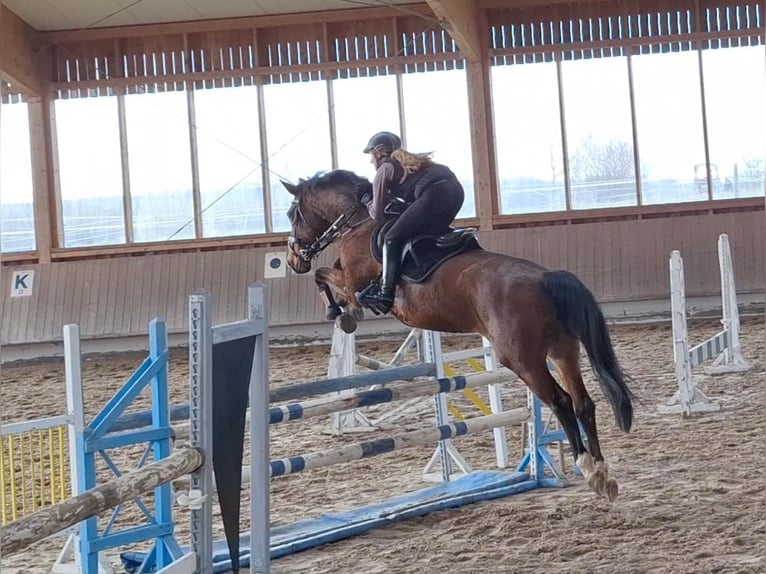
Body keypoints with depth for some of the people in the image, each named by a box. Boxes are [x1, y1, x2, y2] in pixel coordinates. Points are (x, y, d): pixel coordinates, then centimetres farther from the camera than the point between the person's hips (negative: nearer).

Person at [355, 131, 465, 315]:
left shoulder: (384, 170, 14)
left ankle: (385, 294, -14)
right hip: (456, 190, 8)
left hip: (434, 193, -8)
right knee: (430, 234, 24)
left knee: (392, 238, -2)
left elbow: (378, 215, 13)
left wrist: (370, 204, 32)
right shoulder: (407, 162, 36)